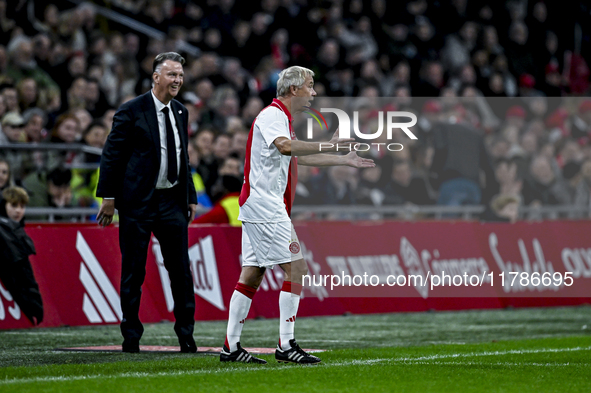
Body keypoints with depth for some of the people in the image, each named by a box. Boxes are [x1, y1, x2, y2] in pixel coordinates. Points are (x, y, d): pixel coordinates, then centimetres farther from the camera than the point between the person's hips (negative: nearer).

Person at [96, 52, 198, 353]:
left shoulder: (181, 112, 13)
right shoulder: (132, 111, -6)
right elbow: (112, 155, -6)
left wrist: (190, 196, 16)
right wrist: (108, 197, -10)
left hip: (172, 201, 5)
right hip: (138, 201, -5)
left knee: (180, 269, 3)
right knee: (133, 271, 1)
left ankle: (186, 334, 11)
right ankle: (131, 336, 10)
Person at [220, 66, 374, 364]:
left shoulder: (281, 117, 20)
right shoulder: (272, 115, -12)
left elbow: (299, 156, 33)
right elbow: (286, 147, -32)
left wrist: (344, 160, 32)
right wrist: (326, 145, -36)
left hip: (257, 206, 10)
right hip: (265, 207, -10)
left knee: (252, 274, 8)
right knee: (296, 269, -11)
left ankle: (231, 346, 8)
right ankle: (286, 345, -11)